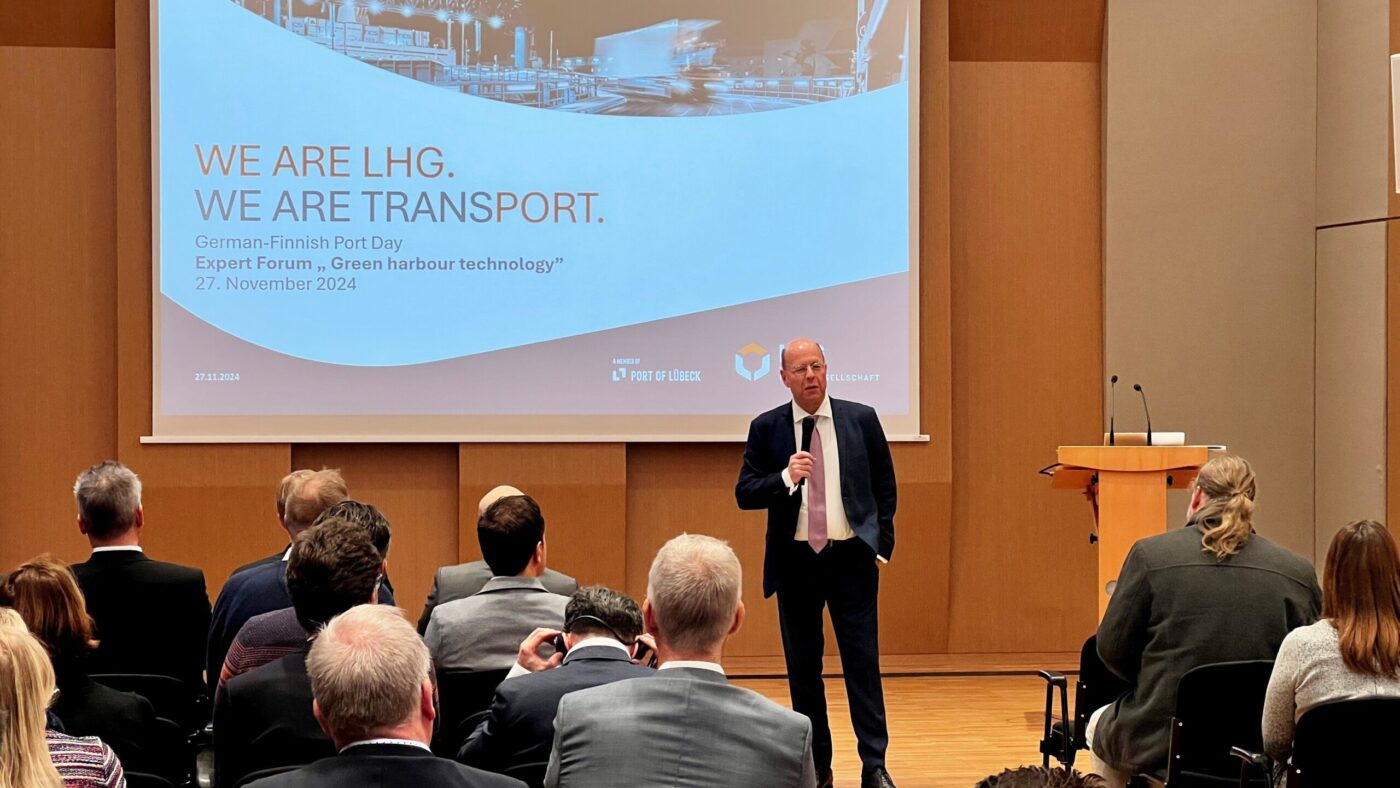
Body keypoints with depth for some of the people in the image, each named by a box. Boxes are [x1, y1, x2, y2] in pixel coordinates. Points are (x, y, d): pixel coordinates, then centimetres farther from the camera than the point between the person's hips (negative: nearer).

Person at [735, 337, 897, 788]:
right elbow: (745, 493, -1)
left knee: (863, 663, -1)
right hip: (795, 560, 1)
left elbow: (885, 486, 7)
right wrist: (786, 477, -18)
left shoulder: (861, 419, 1)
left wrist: (882, 545, 2)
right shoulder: (766, 429, 1)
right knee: (803, 667, 7)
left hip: (852, 558, -1)